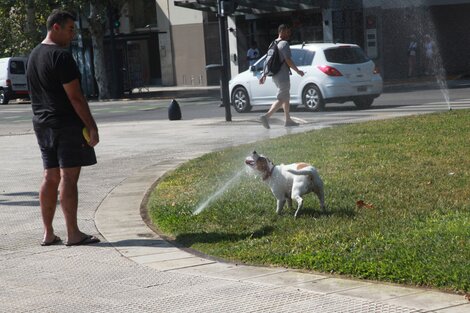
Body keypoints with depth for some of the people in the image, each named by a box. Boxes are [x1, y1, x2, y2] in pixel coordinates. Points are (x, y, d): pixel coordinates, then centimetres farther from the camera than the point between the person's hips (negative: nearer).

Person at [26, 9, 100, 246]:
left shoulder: (34, 55, 15)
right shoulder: (61, 56, -15)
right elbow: (75, 97, -18)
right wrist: (92, 127, -15)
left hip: (42, 123, 9)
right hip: (67, 123, -9)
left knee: (50, 176, 11)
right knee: (68, 177, -7)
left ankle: (48, 234, 13)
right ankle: (73, 234, -5)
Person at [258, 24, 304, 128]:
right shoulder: (284, 44, -12)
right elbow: (288, 60, -18)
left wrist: (264, 75, 17)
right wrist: (298, 71, -9)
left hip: (275, 76, 10)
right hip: (283, 76, -10)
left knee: (286, 98, 17)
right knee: (281, 99, -10)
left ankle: (288, 120, 20)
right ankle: (266, 116, -23)